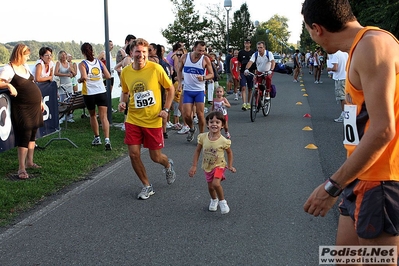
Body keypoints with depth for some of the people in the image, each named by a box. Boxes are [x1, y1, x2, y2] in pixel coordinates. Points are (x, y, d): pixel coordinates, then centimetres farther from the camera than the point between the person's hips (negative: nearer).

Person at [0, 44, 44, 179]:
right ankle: (21, 168, -3)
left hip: (35, 106, 8)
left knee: (33, 134, 13)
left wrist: (40, 101, 20)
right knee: (25, 136, -9)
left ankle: (29, 162, 25)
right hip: (22, 108, -8)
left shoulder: (25, 66, 12)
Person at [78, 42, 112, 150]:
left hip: (89, 94, -2)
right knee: (104, 117, -4)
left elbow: (84, 77, -22)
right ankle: (107, 140, -17)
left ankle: (97, 138, 28)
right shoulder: (99, 62, 5)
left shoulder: (82, 64, -6)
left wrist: (79, 80, -1)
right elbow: (108, 76, 5)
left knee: (93, 116, 19)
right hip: (101, 92, 2)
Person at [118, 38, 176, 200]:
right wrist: (122, 102, -4)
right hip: (133, 119, 3)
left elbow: (170, 88, -1)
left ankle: (168, 164, 44)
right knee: (133, 154, -2)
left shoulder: (156, 68, -13)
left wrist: (166, 109, -8)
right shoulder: (125, 72, -3)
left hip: (153, 120, -3)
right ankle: (147, 186, 19)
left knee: (156, 157, 5)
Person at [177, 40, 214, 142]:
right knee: (186, 115, -4)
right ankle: (192, 128, 28)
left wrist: (203, 78, -20)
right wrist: (179, 82, 0)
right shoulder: (185, 57, -2)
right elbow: (179, 70, 13)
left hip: (200, 91, -1)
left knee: (200, 114, -2)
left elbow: (211, 74, 0)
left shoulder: (205, 59, -6)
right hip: (187, 90, 1)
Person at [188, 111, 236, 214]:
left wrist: (230, 166, -2)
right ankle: (214, 200, 44)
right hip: (207, 166, 3)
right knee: (210, 186, 13)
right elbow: (197, 151, -4)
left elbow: (229, 152, -2)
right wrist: (194, 166, -4)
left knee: (216, 184, -23)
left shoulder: (223, 141, -21)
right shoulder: (203, 137, -15)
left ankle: (222, 201, 3)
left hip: (219, 165, -3)